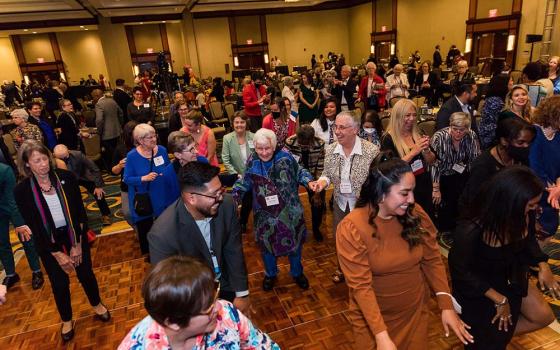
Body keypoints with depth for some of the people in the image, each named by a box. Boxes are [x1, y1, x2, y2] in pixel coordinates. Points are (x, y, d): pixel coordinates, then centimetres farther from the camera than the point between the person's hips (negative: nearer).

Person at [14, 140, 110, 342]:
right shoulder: (22, 190, -14)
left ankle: (97, 305, 43)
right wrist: (57, 254, -12)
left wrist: (77, 244, -11)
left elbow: (80, 212, -9)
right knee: (60, 283, 14)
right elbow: (32, 226, -10)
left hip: (75, 235, 0)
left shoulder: (66, 178, -14)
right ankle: (66, 320, 40)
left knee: (86, 273, 15)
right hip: (48, 242, 0)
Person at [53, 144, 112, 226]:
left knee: (98, 193, -13)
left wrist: (98, 186, -23)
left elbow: (94, 168, -25)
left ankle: (105, 215, 8)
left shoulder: (78, 155, -33)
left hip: (83, 176, -2)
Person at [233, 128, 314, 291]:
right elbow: (245, 182, 8)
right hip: (265, 215, 2)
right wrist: (235, 194, -8)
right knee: (266, 245, 17)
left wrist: (309, 182, -20)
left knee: (294, 243, 16)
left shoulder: (285, 157, -12)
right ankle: (270, 274, 44)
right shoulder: (252, 162, -5)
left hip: (289, 212, -1)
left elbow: (300, 173, -1)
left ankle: (297, 273, 43)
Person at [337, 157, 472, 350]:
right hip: (371, 315, -3)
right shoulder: (351, 228, -24)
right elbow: (360, 285, -24)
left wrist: (446, 305, -12)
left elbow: (432, 260, -4)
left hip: (415, 311, 4)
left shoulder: (415, 214, -12)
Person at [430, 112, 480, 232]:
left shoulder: (472, 136, -8)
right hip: (442, 176, -4)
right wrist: (436, 189, -24)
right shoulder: (439, 137, -19)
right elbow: (434, 163, -21)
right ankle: (444, 232, 3)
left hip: (461, 174, 4)